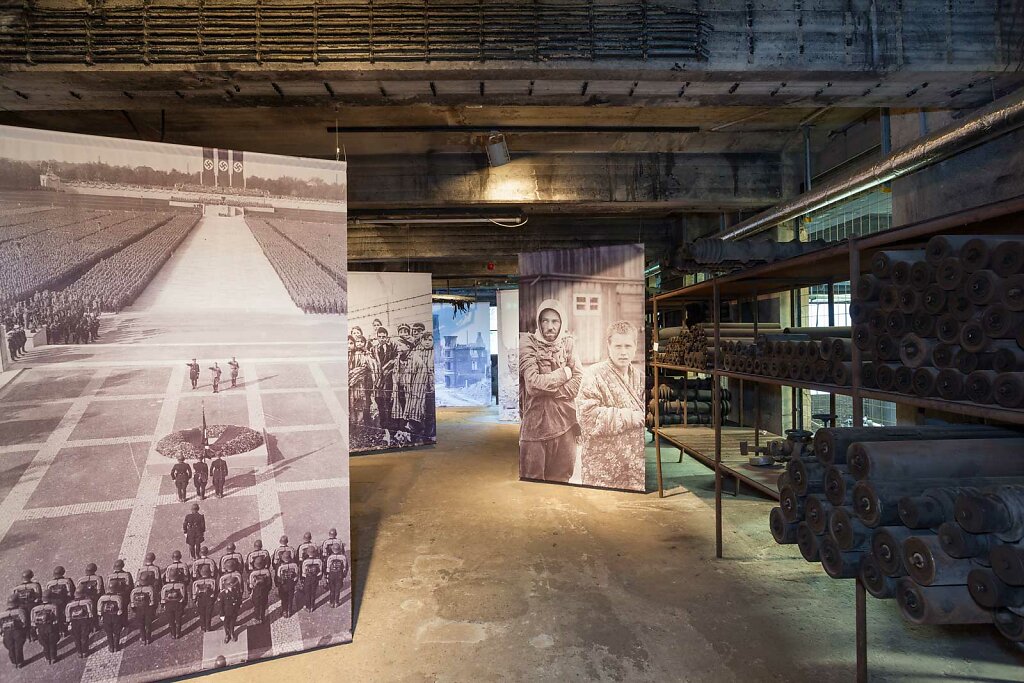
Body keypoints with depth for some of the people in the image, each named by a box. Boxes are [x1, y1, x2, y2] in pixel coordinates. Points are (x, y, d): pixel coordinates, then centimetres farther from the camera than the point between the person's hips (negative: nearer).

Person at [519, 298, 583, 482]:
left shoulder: (567, 345, 4)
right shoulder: (528, 344, -7)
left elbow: (579, 380, -3)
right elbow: (533, 384, -17)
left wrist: (547, 388, -13)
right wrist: (564, 373, -9)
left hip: (565, 422, 3)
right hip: (535, 422, -3)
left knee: (562, 476, 14)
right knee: (532, 477, 5)